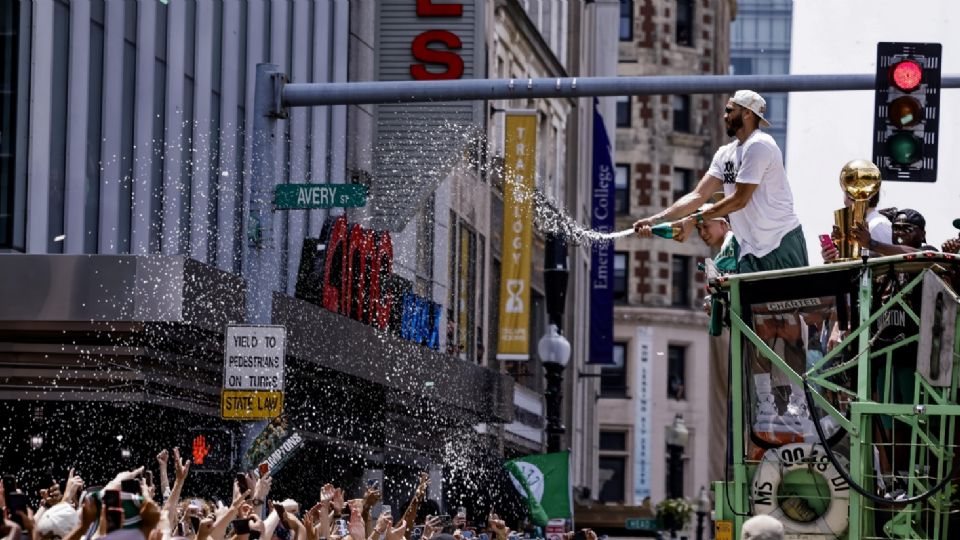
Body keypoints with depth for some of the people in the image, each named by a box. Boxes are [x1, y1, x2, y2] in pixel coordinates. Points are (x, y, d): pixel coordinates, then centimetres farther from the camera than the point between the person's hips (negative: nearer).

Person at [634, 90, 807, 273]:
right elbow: (699, 195, 6)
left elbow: (739, 199, -17)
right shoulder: (725, 153, 12)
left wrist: (695, 220, -16)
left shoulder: (758, 146, -13)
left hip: (782, 244, -8)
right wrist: (655, 220, -5)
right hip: (752, 251, 8)